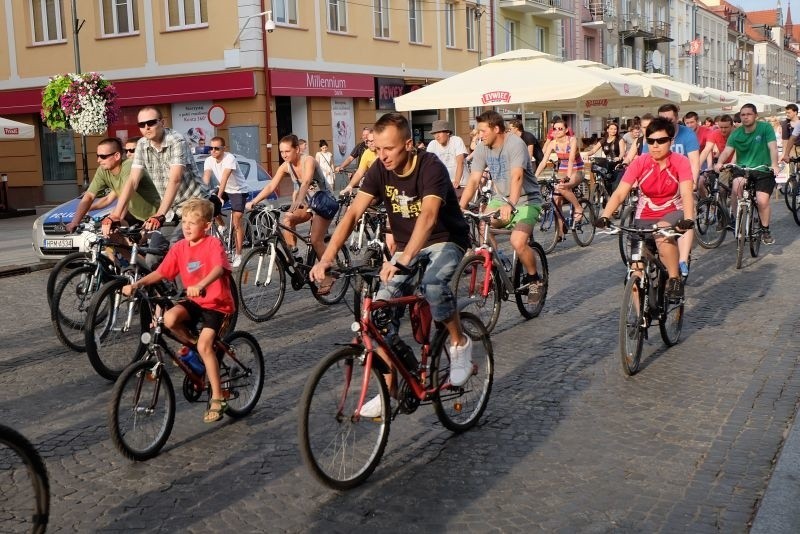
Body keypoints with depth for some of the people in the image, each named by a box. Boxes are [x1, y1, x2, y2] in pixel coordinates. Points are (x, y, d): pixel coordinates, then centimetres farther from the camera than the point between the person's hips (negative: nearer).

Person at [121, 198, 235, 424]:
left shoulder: (213, 244, -16)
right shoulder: (180, 248, 1)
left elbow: (219, 268, -35)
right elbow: (160, 273, -1)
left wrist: (200, 285, -53)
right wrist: (137, 284, -18)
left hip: (217, 303, -5)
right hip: (194, 302, 5)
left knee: (204, 345, -21)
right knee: (169, 318, -26)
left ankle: (217, 398, -10)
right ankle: (191, 344, 5)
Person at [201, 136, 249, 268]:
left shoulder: (229, 158, -28)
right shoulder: (209, 161, -10)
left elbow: (224, 178, -40)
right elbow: (206, 178, -23)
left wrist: (219, 195, -50)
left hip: (238, 190, -6)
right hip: (223, 189, 6)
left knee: (236, 222, -12)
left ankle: (238, 255, -5)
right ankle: (222, 225, 7)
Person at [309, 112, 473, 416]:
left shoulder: (431, 168, -25)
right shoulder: (379, 170, -10)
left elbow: (428, 216, -41)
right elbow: (353, 214, -18)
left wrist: (403, 261, -55)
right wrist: (327, 257, -32)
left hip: (445, 241, -5)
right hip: (406, 245, 5)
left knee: (432, 285, -36)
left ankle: (459, 343, -8)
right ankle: (389, 388, 3)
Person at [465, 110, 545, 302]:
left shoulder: (515, 144, -21)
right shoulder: (482, 149, -4)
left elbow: (517, 176, -36)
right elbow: (473, 180, -9)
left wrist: (510, 204, -51)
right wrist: (460, 207, -22)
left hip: (526, 200, -6)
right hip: (501, 198, 6)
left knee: (518, 242, -26)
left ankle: (534, 278, 1)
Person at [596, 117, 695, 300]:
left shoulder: (680, 162, -13)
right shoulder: (640, 163, -11)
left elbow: (686, 193, -25)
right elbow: (620, 192, -18)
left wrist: (688, 219, -44)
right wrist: (605, 216, -35)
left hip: (672, 214, -2)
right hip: (644, 218, 2)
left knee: (663, 234, -38)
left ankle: (675, 279, -17)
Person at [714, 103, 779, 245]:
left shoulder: (765, 127, -6)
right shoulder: (736, 134, 1)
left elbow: (773, 147, -16)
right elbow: (727, 150, -12)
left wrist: (774, 165, -32)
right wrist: (719, 163, -32)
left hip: (764, 171, -2)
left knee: (762, 201, -18)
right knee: (737, 186, -31)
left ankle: (765, 231, 7)